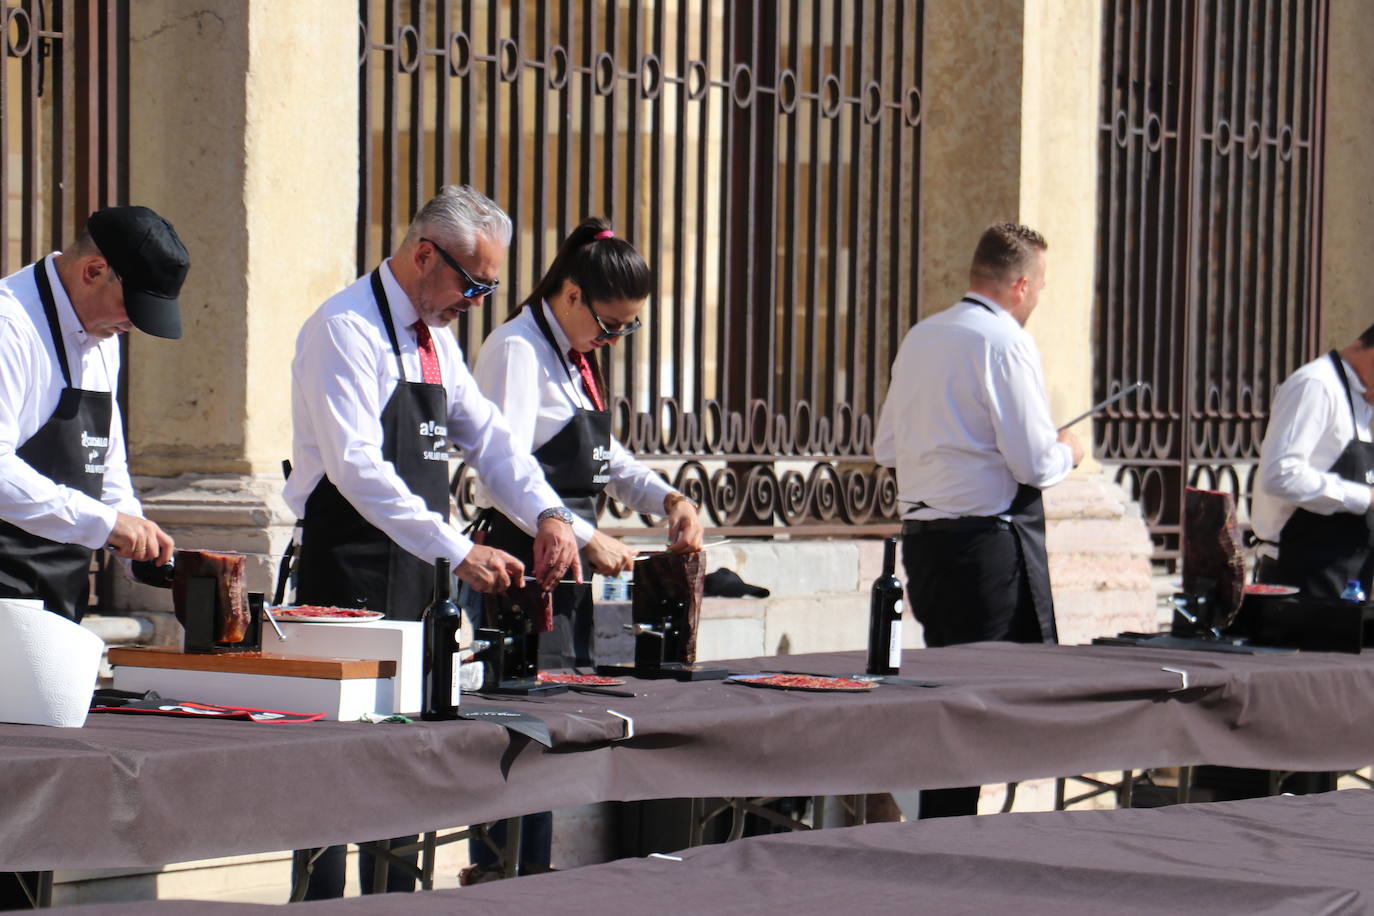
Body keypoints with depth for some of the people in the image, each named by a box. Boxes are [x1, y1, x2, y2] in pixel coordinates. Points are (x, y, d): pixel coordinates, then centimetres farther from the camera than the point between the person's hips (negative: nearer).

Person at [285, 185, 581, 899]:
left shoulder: (433, 340, 14)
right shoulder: (345, 330, -14)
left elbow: (485, 435, 17)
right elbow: (356, 467, -23)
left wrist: (547, 514, -3)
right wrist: (459, 552, -28)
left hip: (415, 583, 9)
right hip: (349, 579, -9)